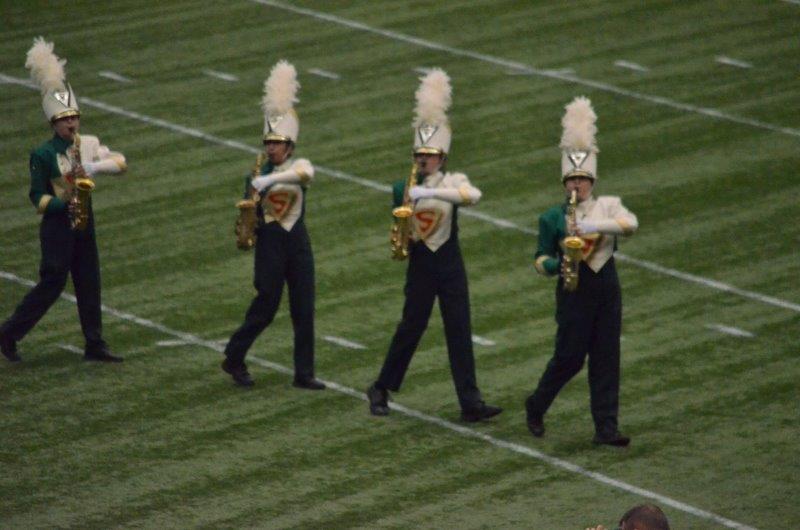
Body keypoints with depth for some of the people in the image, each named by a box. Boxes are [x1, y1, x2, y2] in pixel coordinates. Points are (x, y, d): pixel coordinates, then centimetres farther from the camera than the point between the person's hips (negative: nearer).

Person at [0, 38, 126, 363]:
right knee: (52, 284, -6)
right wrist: (65, 206, -24)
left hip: (84, 223, 6)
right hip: (57, 225, -6)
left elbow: (120, 162, -2)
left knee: (89, 284, 7)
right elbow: (37, 197, -10)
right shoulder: (42, 155, -10)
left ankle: (95, 345, 13)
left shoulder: (88, 144, 5)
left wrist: (93, 167, -19)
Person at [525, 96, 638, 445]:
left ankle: (606, 428, 3)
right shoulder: (553, 217, 1)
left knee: (606, 358, 1)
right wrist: (557, 265, -19)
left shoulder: (608, 206, 4)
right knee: (569, 357, -1)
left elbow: (630, 224, -16)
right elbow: (541, 259, 3)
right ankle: (536, 406, 24)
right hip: (574, 291, -2)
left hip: (607, 289, 2)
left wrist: (593, 225, -27)